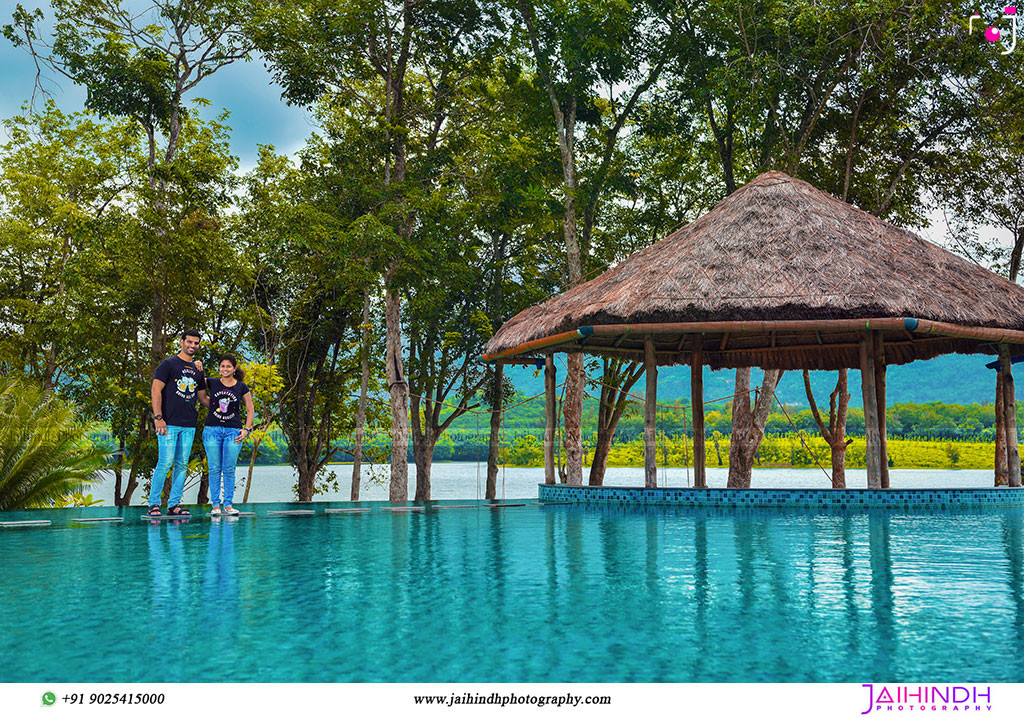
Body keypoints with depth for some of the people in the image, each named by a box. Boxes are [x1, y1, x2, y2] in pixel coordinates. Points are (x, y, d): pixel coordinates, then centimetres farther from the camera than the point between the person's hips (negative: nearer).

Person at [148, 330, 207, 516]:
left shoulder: (198, 370, 17)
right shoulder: (168, 364, 0)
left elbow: (203, 397, 24)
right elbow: (155, 390, -6)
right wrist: (158, 417, -15)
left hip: (189, 425, 6)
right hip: (169, 423, -6)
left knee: (182, 465, 5)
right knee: (165, 463, -9)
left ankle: (174, 504, 10)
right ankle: (154, 503, -1)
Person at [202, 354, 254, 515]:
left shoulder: (241, 387, 5)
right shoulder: (212, 383, 5)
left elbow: (250, 410, 11)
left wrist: (247, 429, 1)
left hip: (233, 432, 0)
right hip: (212, 430, 0)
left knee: (229, 470, 0)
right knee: (214, 469, 0)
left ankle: (228, 504, 6)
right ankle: (215, 504, 5)